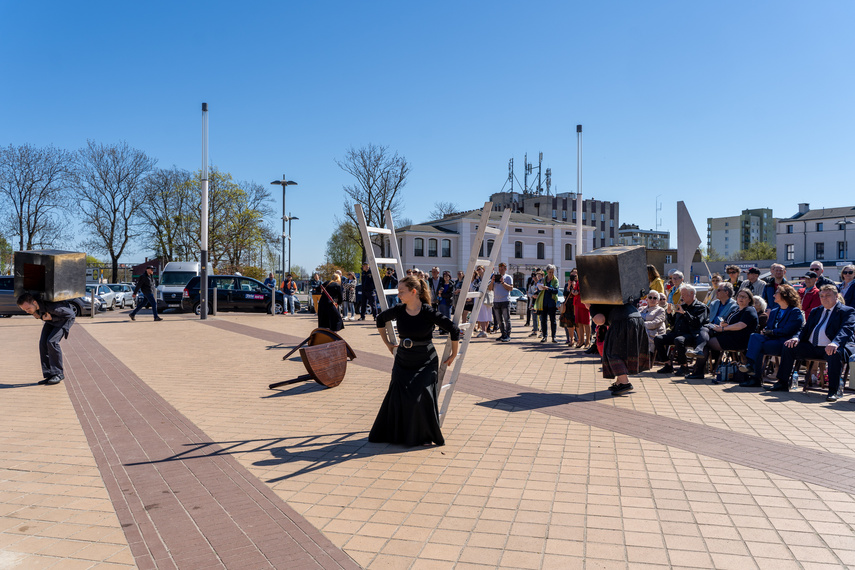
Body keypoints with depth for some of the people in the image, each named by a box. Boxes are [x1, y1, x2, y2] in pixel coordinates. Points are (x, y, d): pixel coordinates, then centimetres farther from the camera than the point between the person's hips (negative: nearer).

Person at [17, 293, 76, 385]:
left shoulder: (51, 306, -42)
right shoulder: (29, 305, -21)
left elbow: (69, 314, -26)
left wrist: (52, 318, -28)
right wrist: (39, 316, -14)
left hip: (65, 318, -7)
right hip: (50, 318, 7)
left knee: (52, 342, -22)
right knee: (43, 343, -8)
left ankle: (59, 374, -11)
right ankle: (49, 375, -4)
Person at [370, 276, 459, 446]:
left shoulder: (428, 313, -17)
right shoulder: (398, 310, -5)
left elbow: (454, 330, -12)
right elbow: (380, 319, 17)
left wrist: (453, 354, -3)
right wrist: (387, 343, 19)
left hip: (425, 363, -4)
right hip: (403, 361, 4)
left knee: (422, 396, -12)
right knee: (397, 396, 0)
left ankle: (425, 435, 9)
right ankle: (397, 433, 21)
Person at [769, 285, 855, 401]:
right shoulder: (816, 311, 24)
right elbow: (806, 329, 19)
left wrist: (835, 343, -36)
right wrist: (797, 338, -6)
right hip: (812, 348, 6)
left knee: (835, 354, -38)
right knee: (788, 346, -9)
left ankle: (833, 391, -30)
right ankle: (783, 384, -5)